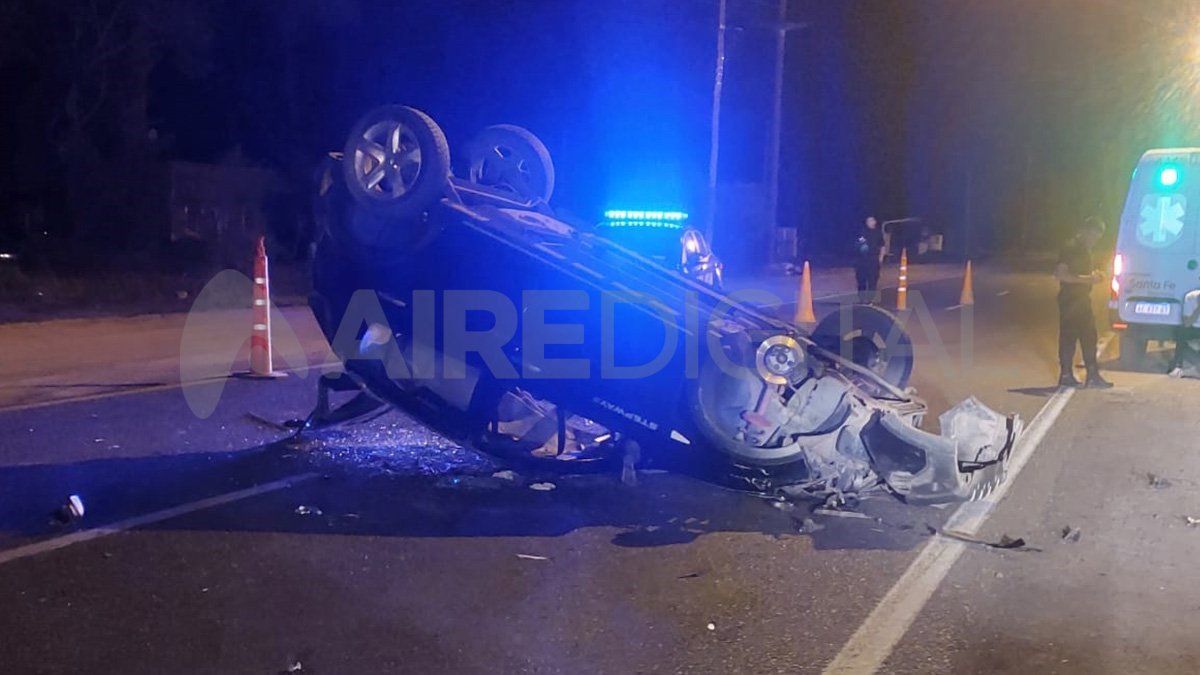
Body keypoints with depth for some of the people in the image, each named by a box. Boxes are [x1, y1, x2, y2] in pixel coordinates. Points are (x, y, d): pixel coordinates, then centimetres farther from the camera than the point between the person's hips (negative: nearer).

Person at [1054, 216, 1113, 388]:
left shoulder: (1086, 251, 16)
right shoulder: (1070, 248, -13)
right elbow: (1059, 274, -22)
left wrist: (1096, 276, 7)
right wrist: (1086, 279, -25)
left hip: (1083, 300, 9)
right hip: (1070, 301, -9)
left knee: (1089, 337, 8)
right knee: (1068, 337, -4)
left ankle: (1093, 376, 11)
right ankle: (1066, 375, 2)